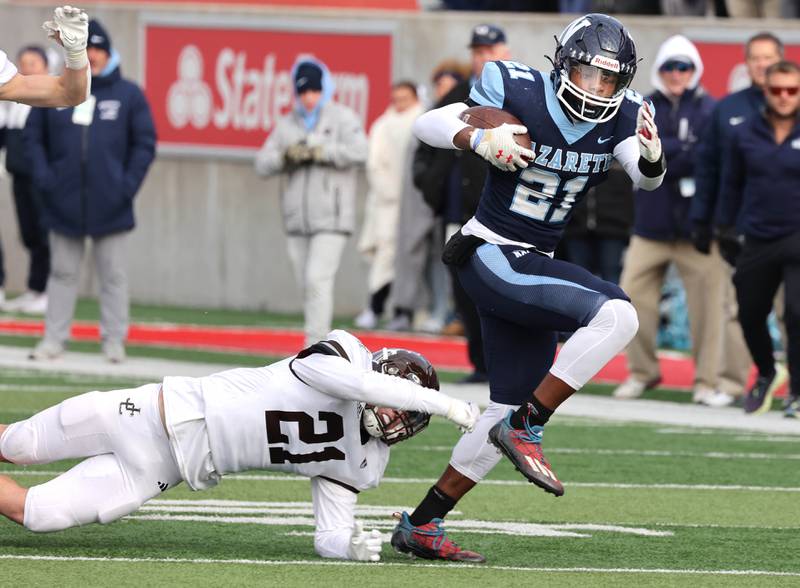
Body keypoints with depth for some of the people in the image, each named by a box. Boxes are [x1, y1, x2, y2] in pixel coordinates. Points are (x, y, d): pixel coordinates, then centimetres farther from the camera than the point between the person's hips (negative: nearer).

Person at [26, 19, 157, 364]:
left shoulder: (128, 95, 1)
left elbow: (145, 143, 3)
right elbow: (34, 138, 8)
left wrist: (128, 184, -8)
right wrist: (43, 177, -6)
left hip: (110, 205, -1)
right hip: (64, 203, 1)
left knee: (113, 274, 5)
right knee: (62, 273, 7)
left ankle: (114, 339, 10)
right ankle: (54, 338, 10)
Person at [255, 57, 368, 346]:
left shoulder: (342, 118, 2)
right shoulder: (287, 125, 15)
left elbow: (358, 151, -16)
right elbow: (262, 164, 7)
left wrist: (319, 152, -19)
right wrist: (285, 156, -12)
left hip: (331, 218, -5)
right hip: (297, 220, 5)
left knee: (317, 279, -16)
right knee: (306, 286, 7)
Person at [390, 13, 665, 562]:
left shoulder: (619, 117, 1)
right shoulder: (522, 94, -13)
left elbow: (646, 178, -13)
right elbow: (427, 123, -11)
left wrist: (652, 154, -36)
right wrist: (478, 138, -30)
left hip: (533, 268, 8)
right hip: (491, 256, -8)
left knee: (512, 410, 11)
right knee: (616, 315, -25)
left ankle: (421, 524, 19)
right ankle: (526, 429, -18)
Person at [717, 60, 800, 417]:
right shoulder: (745, 134, 5)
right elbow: (731, 184, 15)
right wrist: (726, 228, 13)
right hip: (757, 240, 3)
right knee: (750, 314, 11)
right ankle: (767, 374, 38)